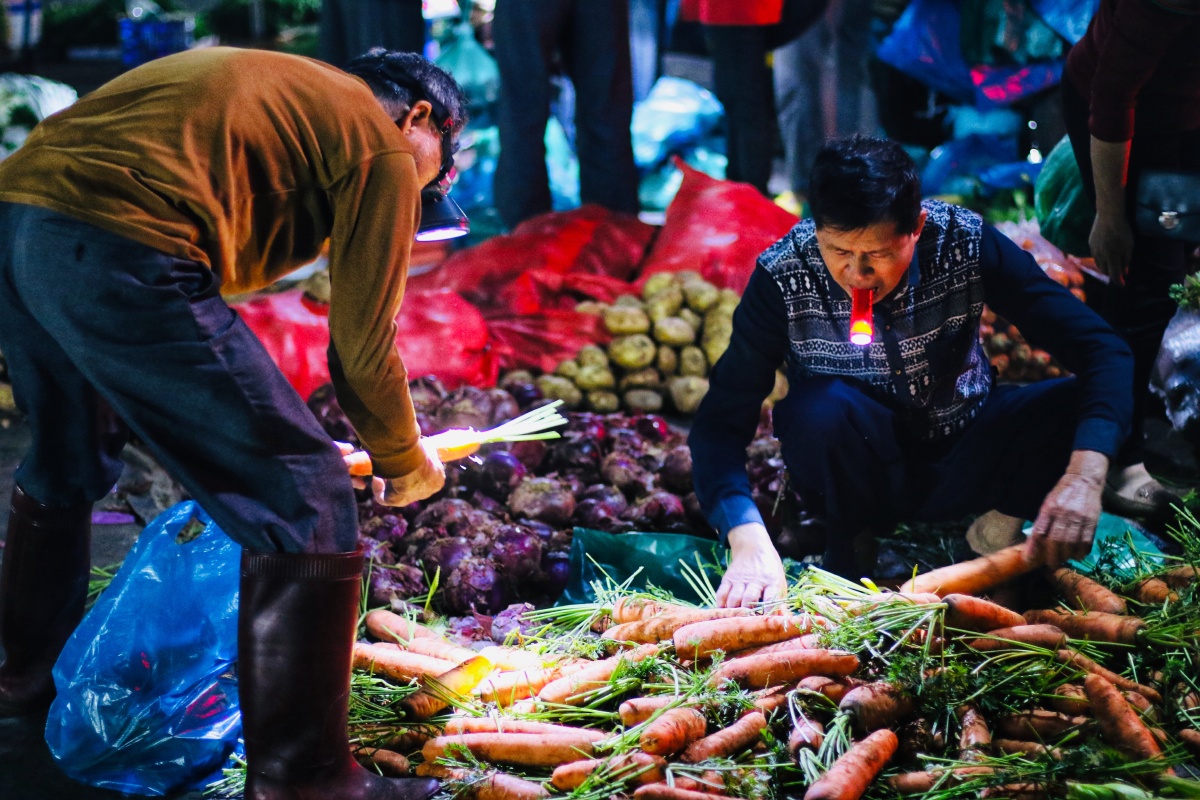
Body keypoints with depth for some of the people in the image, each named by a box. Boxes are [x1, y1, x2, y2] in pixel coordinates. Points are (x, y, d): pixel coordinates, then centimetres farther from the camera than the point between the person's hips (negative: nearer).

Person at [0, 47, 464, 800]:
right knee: (308, 504, 1)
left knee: (66, 466, 34)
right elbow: (362, 349, 5)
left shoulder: (271, 89, 30)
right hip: (115, 251, -9)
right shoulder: (381, 148, 8)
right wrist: (404, 460, 24)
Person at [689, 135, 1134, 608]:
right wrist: (749, 540, -40)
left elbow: (1101, 350, -23)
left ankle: (1001, 522, 1)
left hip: (962, 454, 1)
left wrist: (1085, 474, -40)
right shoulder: (783, 278, -22)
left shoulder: (966, 244, -20)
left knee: (1081, 409, -25)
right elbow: (719, 422, -22)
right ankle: (851, 537, -6)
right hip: (860, 476, -1)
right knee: (820, 407, -34)